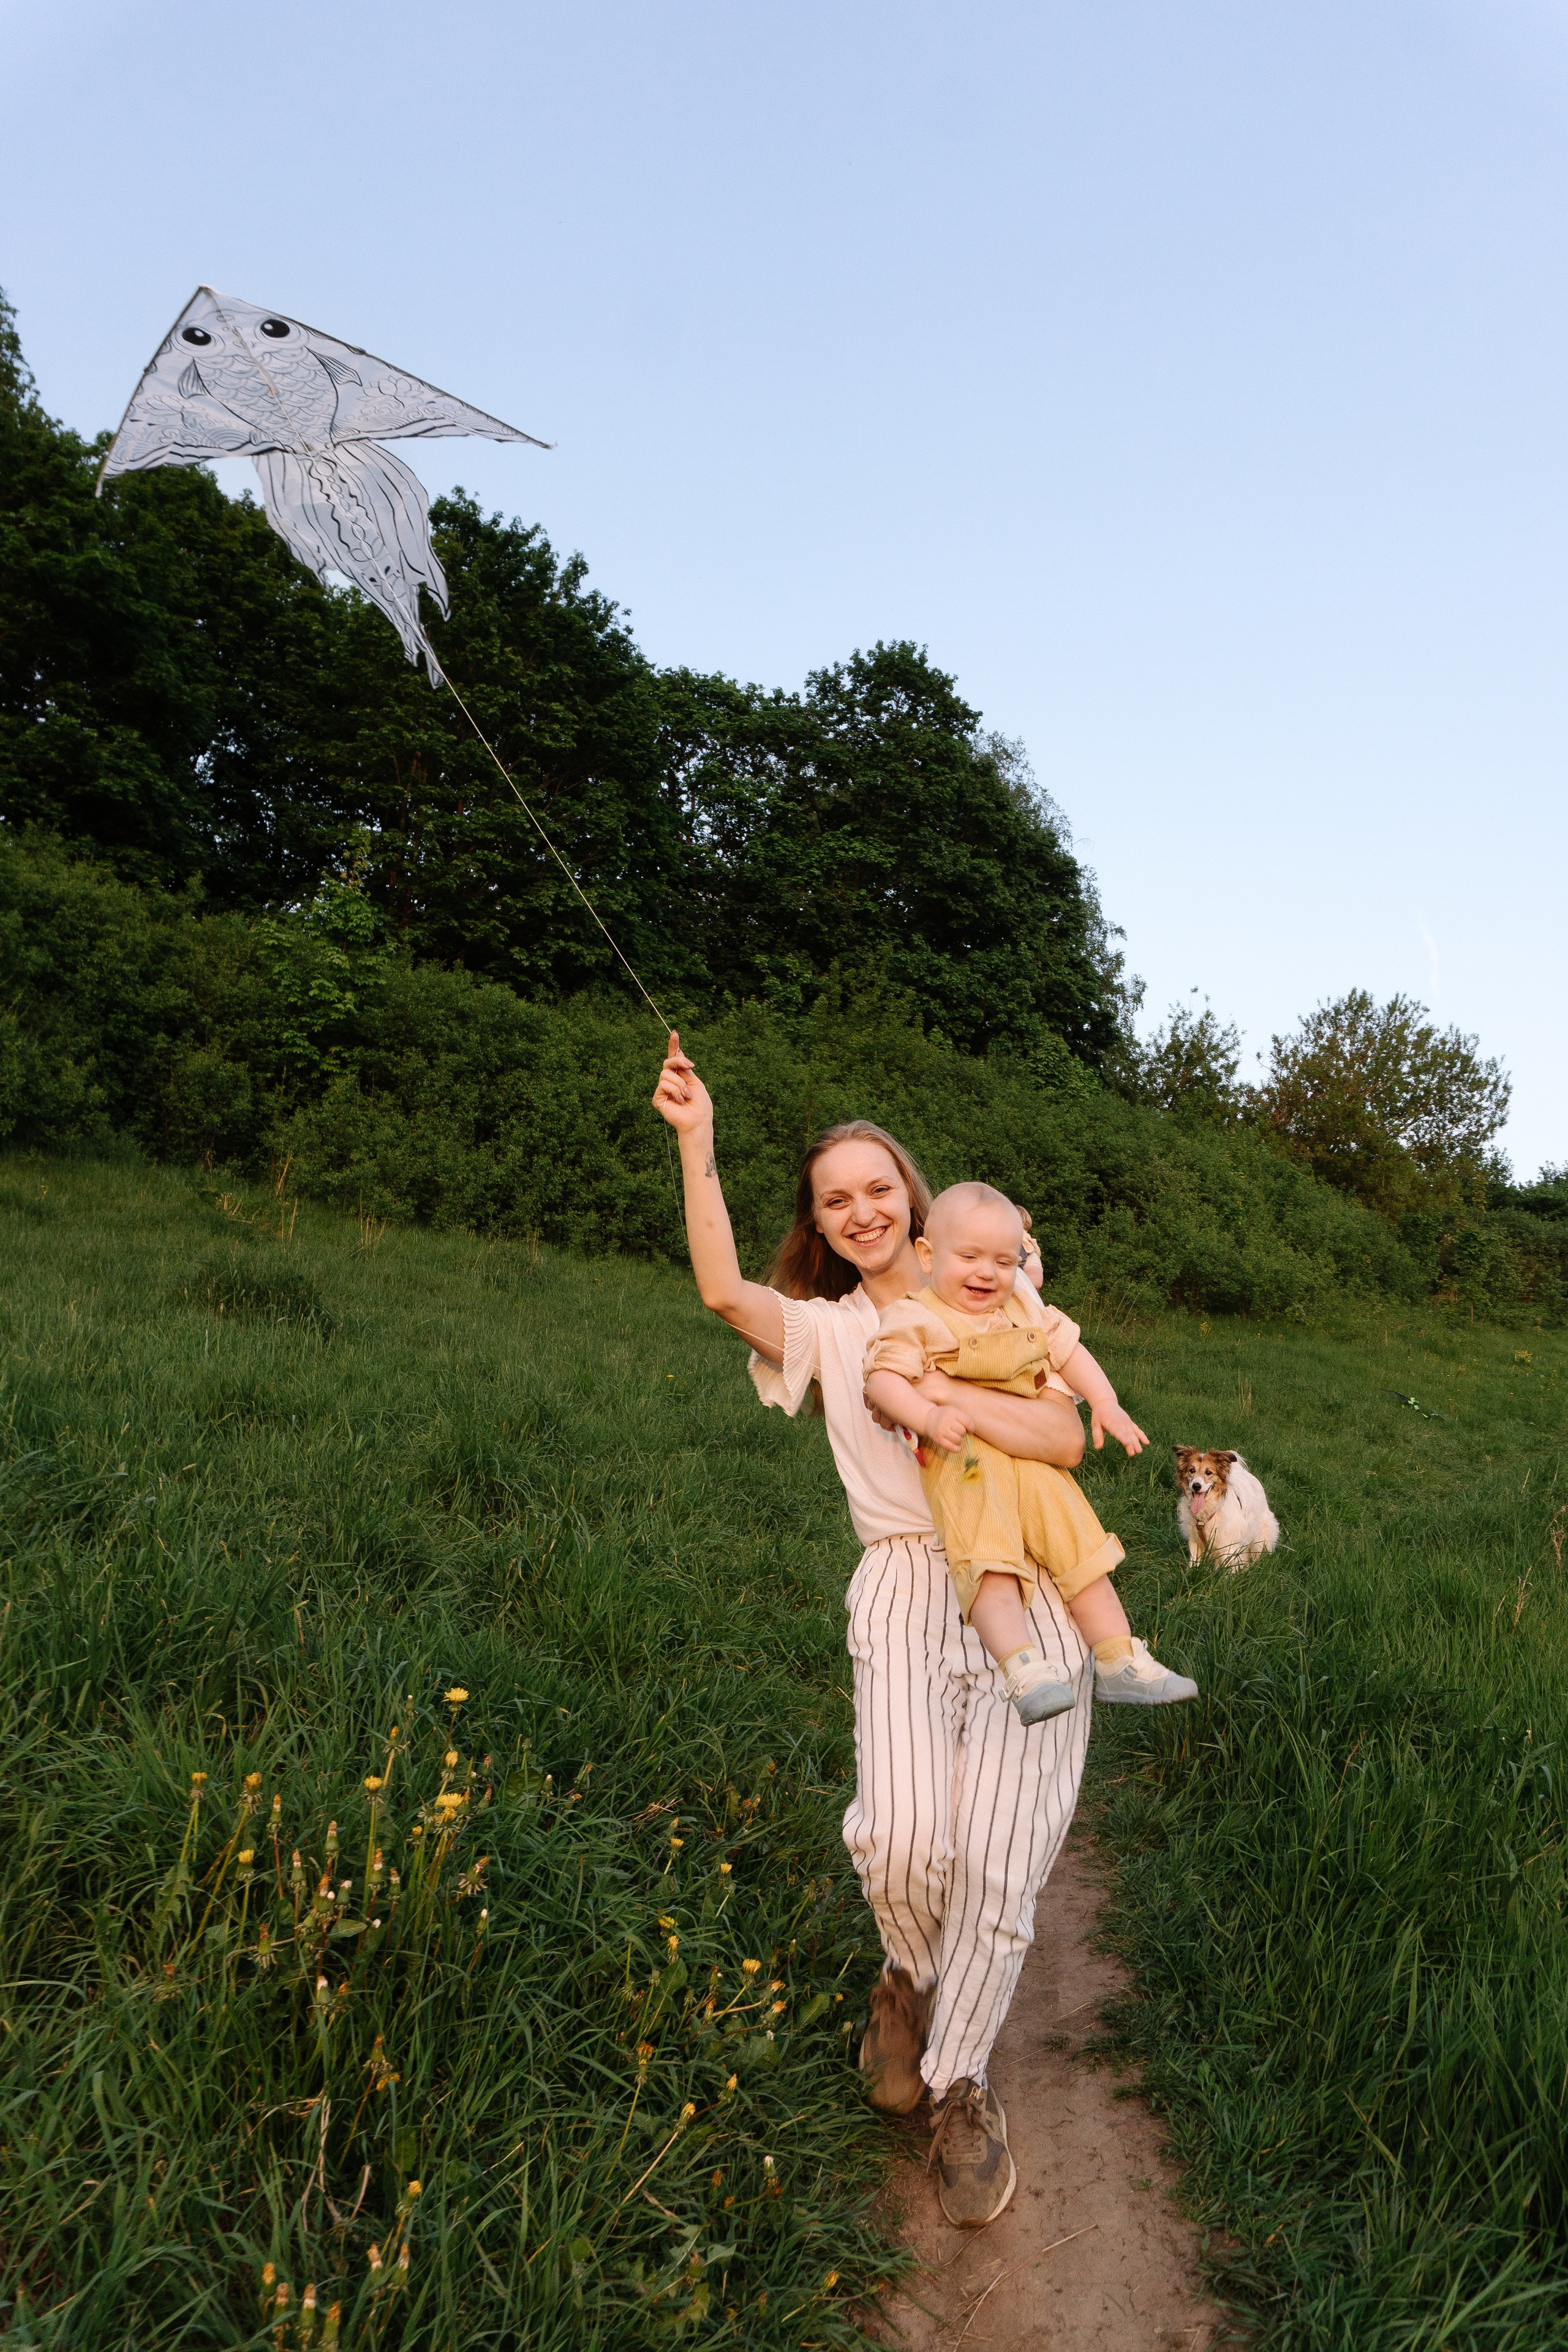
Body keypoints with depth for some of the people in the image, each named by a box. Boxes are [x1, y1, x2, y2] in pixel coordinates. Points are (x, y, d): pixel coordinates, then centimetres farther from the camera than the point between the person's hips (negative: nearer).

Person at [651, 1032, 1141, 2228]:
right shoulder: (824, 1329, 12)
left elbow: (1065, 1438, -2)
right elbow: (722, 1289, -10)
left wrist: (934, 1385, -10)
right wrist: (697, 1143, -14)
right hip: (907, 1586, 0)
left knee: (1000, 1852, -8)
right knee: (903, 1835, -19)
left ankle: (959, 2076, 21)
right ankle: (910, 1972, 19)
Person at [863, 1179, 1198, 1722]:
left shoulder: (1025, 1311, 17)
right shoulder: (915, 1320, -4)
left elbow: (1069, 1351, 22)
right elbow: (882, 1376, -15)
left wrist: (1105, 1403, 6)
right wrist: (928, 1417, -32)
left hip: (1035, 1463, 7)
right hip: (963, 1463, -6)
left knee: (1084, 1551, 5)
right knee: (989, 1564, -26)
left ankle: (1119, 1661, 14)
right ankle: (1024, 1669, -33)